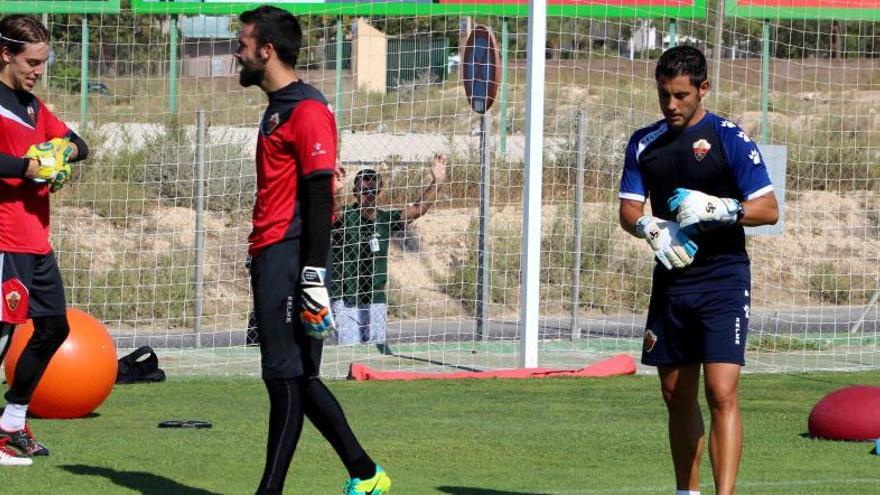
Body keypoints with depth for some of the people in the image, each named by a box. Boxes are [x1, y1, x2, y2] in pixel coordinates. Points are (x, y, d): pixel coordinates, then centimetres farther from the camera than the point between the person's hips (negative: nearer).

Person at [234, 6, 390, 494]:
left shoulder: (306, 109, -11)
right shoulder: (277, 109, 19)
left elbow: (319, 197, -17)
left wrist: (313, 276, -23)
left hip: (290, 258, -10)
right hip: (268, 257, 10)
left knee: (287, 377, -8)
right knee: (295, 378, 11)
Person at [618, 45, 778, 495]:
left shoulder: (730, 139, -6)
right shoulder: (645, 143, 9)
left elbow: (768, 209, -8)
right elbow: (628, 209, 8)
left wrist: (717, 209, -24)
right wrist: (650, 228, -14)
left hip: (723, 284, -5)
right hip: (670, 284, 5)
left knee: (722, 393, -17)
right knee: (676, 396, 12)